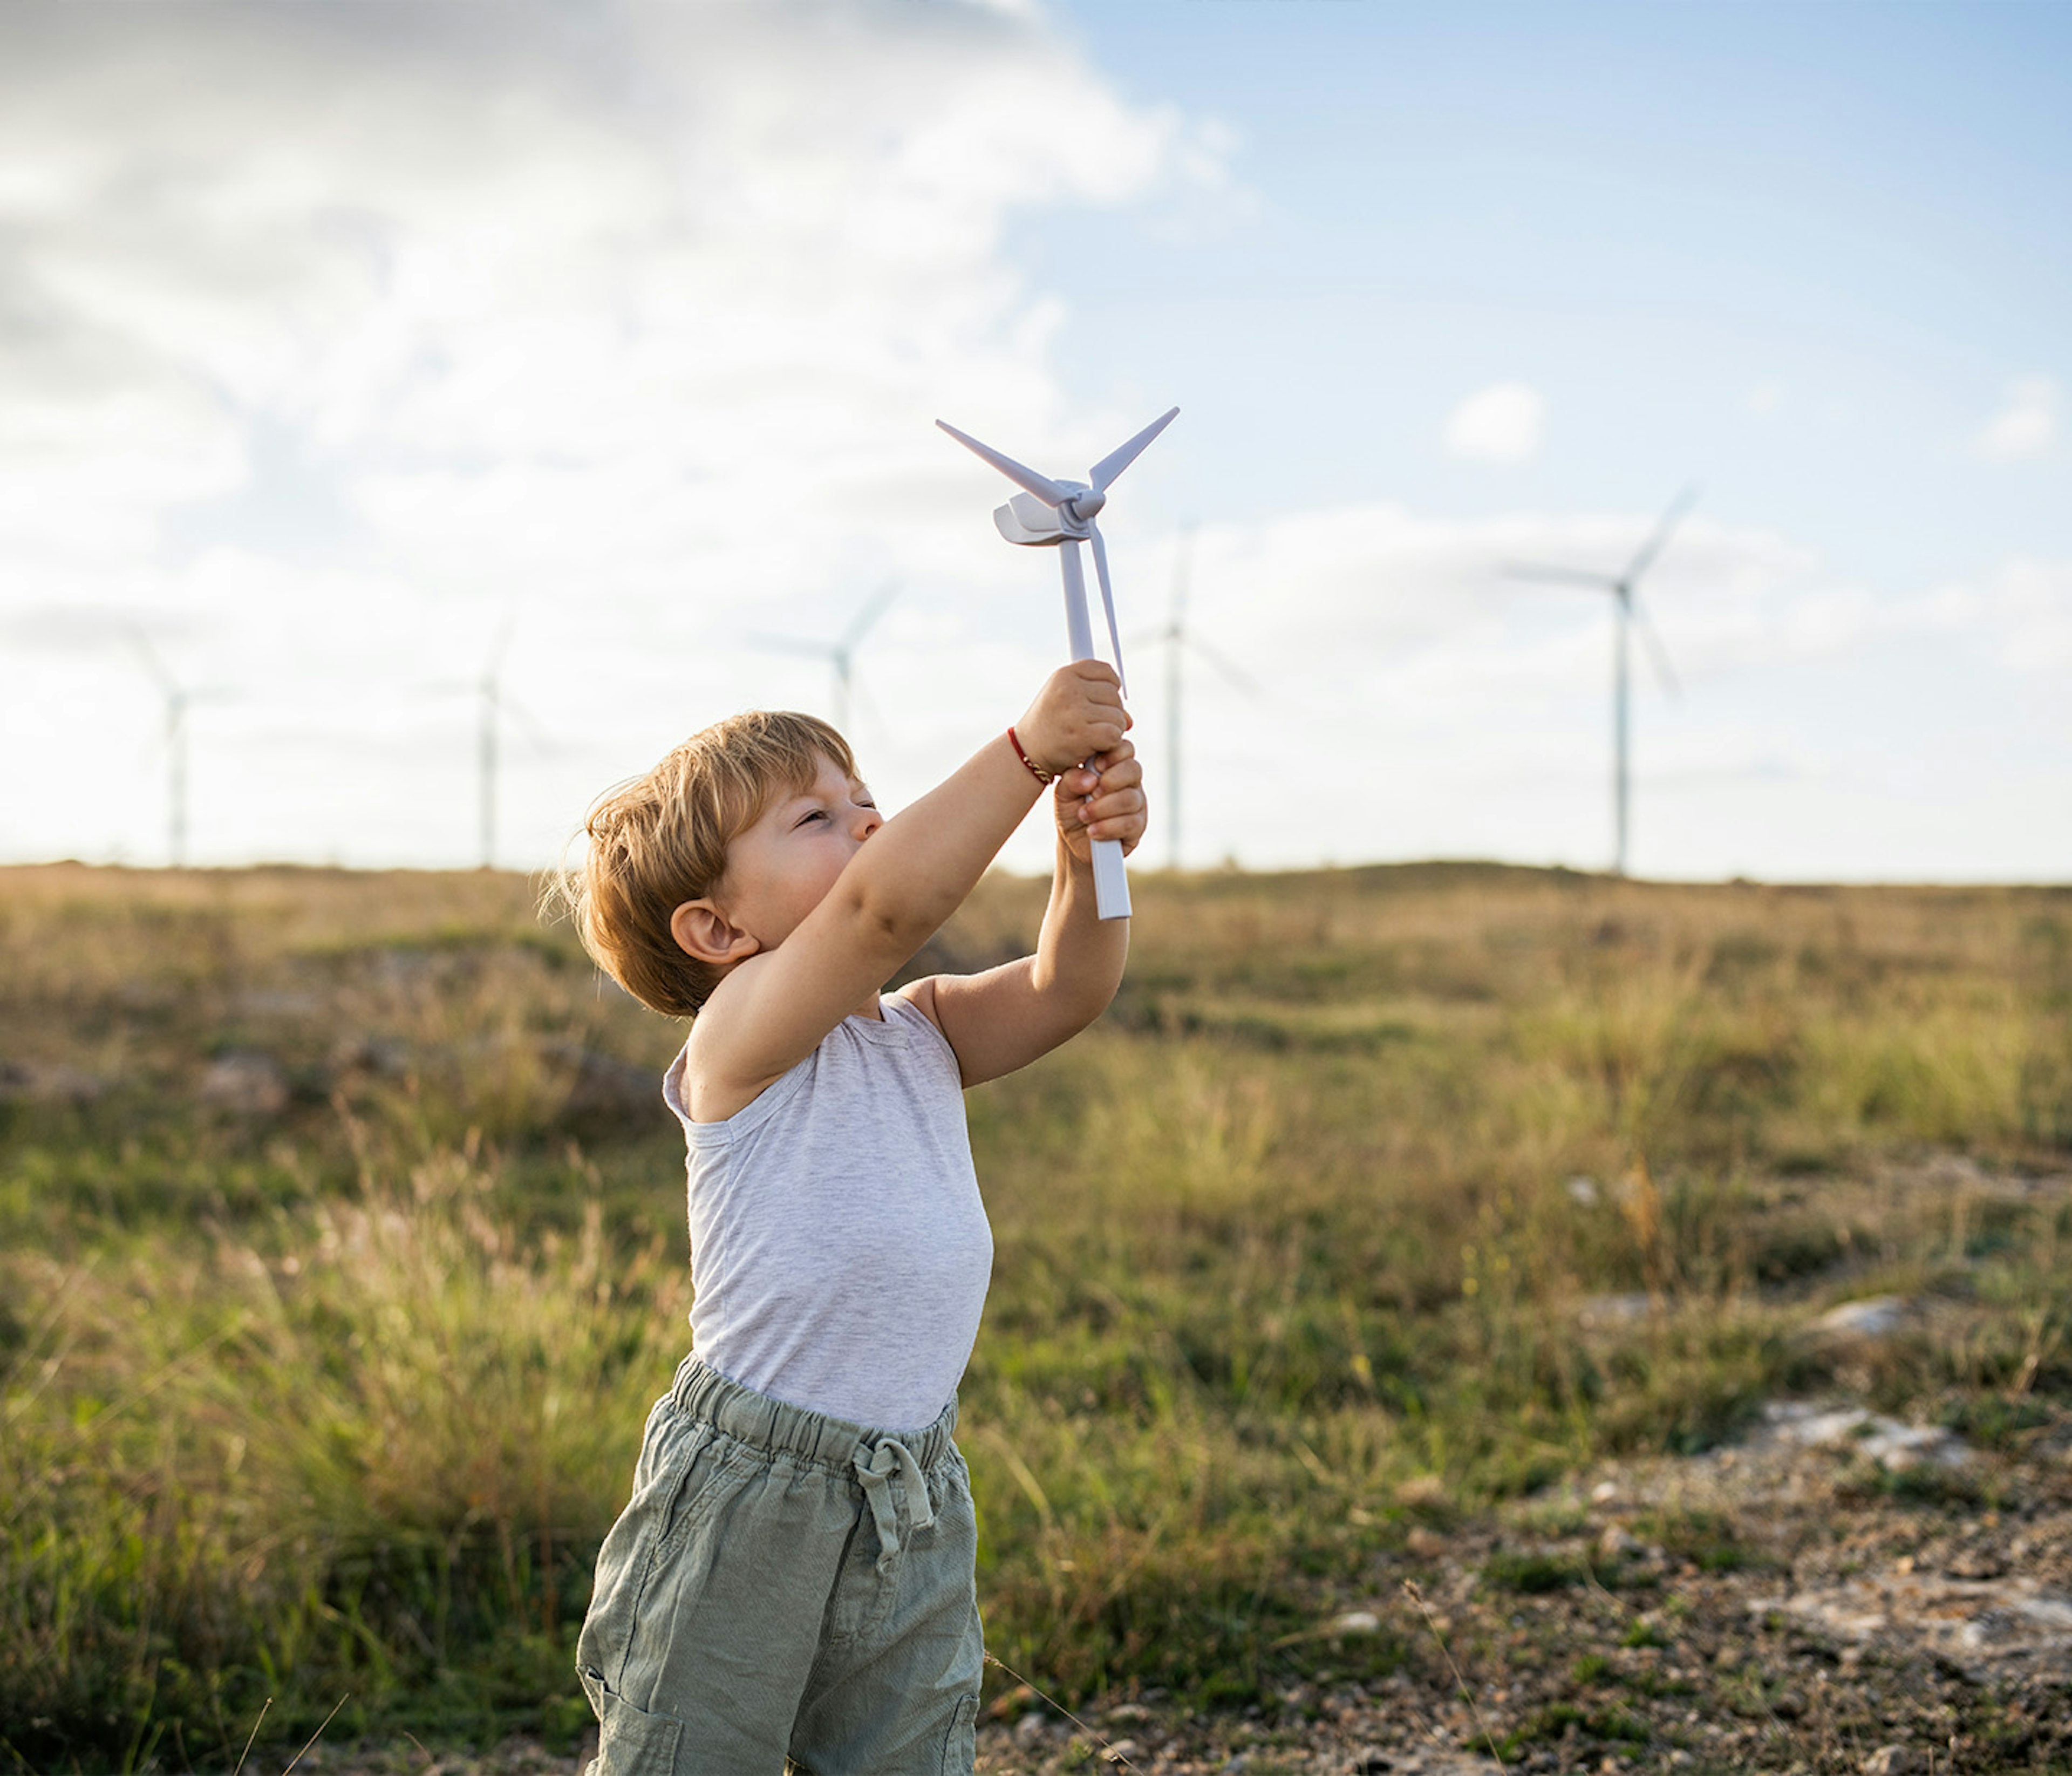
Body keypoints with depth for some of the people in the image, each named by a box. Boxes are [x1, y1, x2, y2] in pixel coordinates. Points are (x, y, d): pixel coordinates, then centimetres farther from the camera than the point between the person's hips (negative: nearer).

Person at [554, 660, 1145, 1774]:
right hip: (743, 1499, -6)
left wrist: (1090, 855, -21)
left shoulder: (920, 1036, 9)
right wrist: (1029, 749, -30)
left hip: (914, 1503, 6)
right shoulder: (741, 1034, -15)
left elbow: (1065, 988, -4)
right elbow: (886, 901, -32)